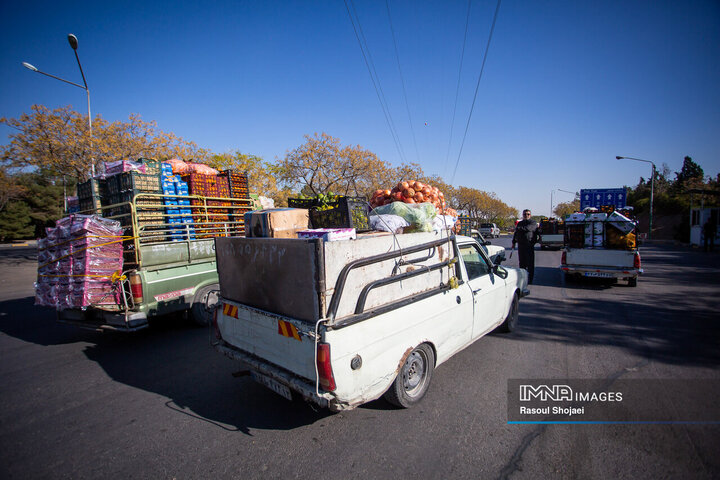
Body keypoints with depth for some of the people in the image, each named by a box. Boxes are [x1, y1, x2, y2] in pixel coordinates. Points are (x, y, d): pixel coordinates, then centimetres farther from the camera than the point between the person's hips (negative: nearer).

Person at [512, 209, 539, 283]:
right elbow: (515, 233, 24)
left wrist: (519, 228, -9)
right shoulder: (519, 223, 20)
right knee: (522, 262, 9)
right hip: (520, 245, 5)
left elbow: (528, 228, -21)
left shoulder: (533, 223, 0)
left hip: (529, 246, -5)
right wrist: (513, 242, 17)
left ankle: (529, 279, 3)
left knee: (530, 263, -3)